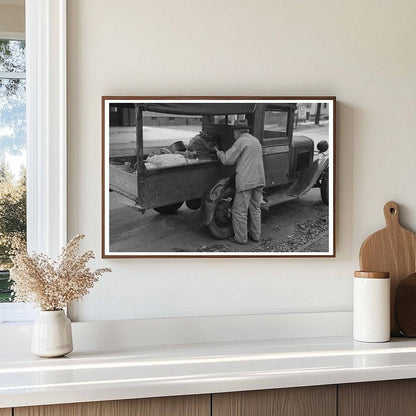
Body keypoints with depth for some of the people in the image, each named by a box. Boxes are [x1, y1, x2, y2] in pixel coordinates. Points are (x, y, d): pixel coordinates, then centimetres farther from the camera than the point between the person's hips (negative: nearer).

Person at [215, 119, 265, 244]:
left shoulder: (241, 141, -11)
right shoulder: (255, 140, 16)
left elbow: (227, 160, -12)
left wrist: (219, 153, 8)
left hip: (245, 181, -8)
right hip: (258, 179, 8)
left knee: (239, 211, 2)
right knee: (255, 208, 17)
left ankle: (241, 238, 6)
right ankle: (255, 235, 23)